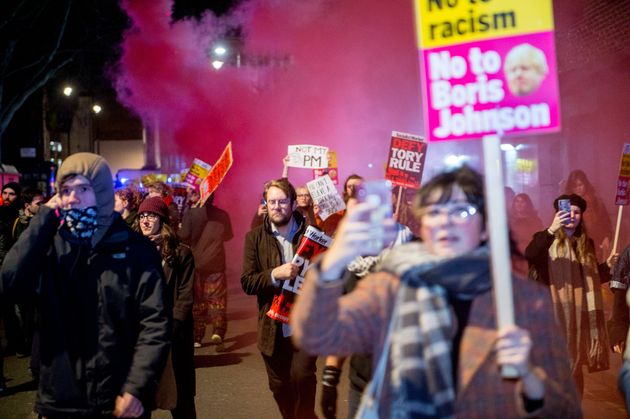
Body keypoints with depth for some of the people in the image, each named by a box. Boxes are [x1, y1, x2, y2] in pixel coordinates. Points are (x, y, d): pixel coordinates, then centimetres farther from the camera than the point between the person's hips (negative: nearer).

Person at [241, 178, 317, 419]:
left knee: (302, 375, -16)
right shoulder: (255, 237, 2)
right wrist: (274, 275, -19)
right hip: (273, 328, 2)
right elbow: (247, 282, -4)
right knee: (280, 386, 11)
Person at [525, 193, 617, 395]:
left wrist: (607, 266, 2)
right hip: (555, 311, -5)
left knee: (575, 366, 12)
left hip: (580, 312, 5)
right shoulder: (547, 239, -4)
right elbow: (529, 256, -27)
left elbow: (592, 276, 21)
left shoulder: (586, 243, 13)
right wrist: (551, 230, -37)